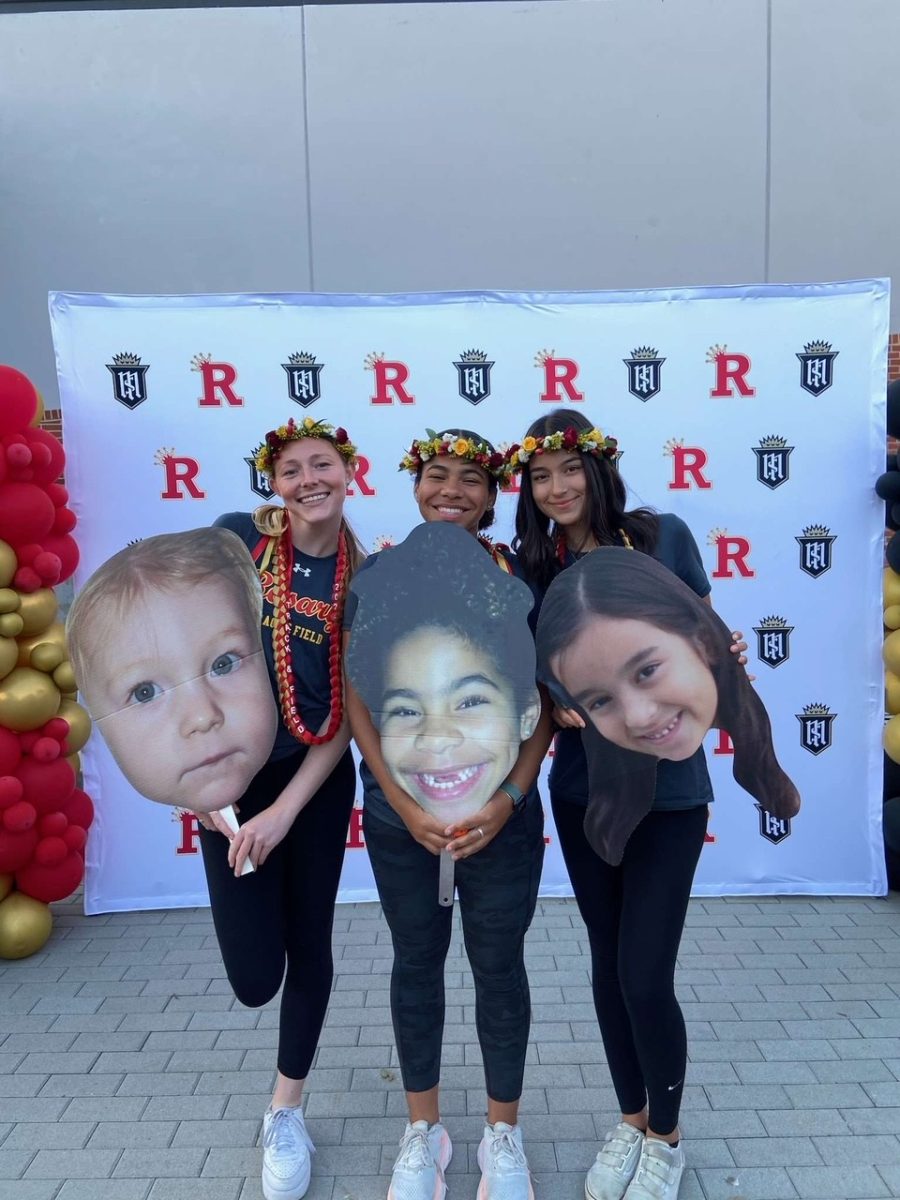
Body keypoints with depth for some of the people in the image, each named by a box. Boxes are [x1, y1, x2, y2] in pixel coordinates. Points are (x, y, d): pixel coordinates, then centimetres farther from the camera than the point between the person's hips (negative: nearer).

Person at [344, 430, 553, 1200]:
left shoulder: (519, 577, -4)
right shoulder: (380, 575, -3)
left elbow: (544, 700, -3)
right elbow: (358, 700, -4)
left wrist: (509, 799, -13)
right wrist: (406, 805, -11)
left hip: (502, 814, 0)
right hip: (400, 815, 1)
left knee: (499, 966, 12)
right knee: (416, 963, 15)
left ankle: (504, 1134, 36)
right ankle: (424, 1130, 37)